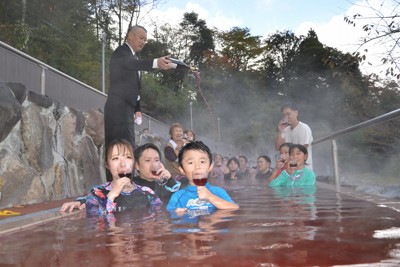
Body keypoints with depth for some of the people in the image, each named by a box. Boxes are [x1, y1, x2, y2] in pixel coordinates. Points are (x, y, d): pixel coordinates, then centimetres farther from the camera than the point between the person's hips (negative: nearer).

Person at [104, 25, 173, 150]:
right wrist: (156, 62, -46)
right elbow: (131, 63, -29)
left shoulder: (134, 57, 23)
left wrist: (137, 109, 17)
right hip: (119, 106, -9)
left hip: (127, 107, 9)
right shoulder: (121, 52, -5)